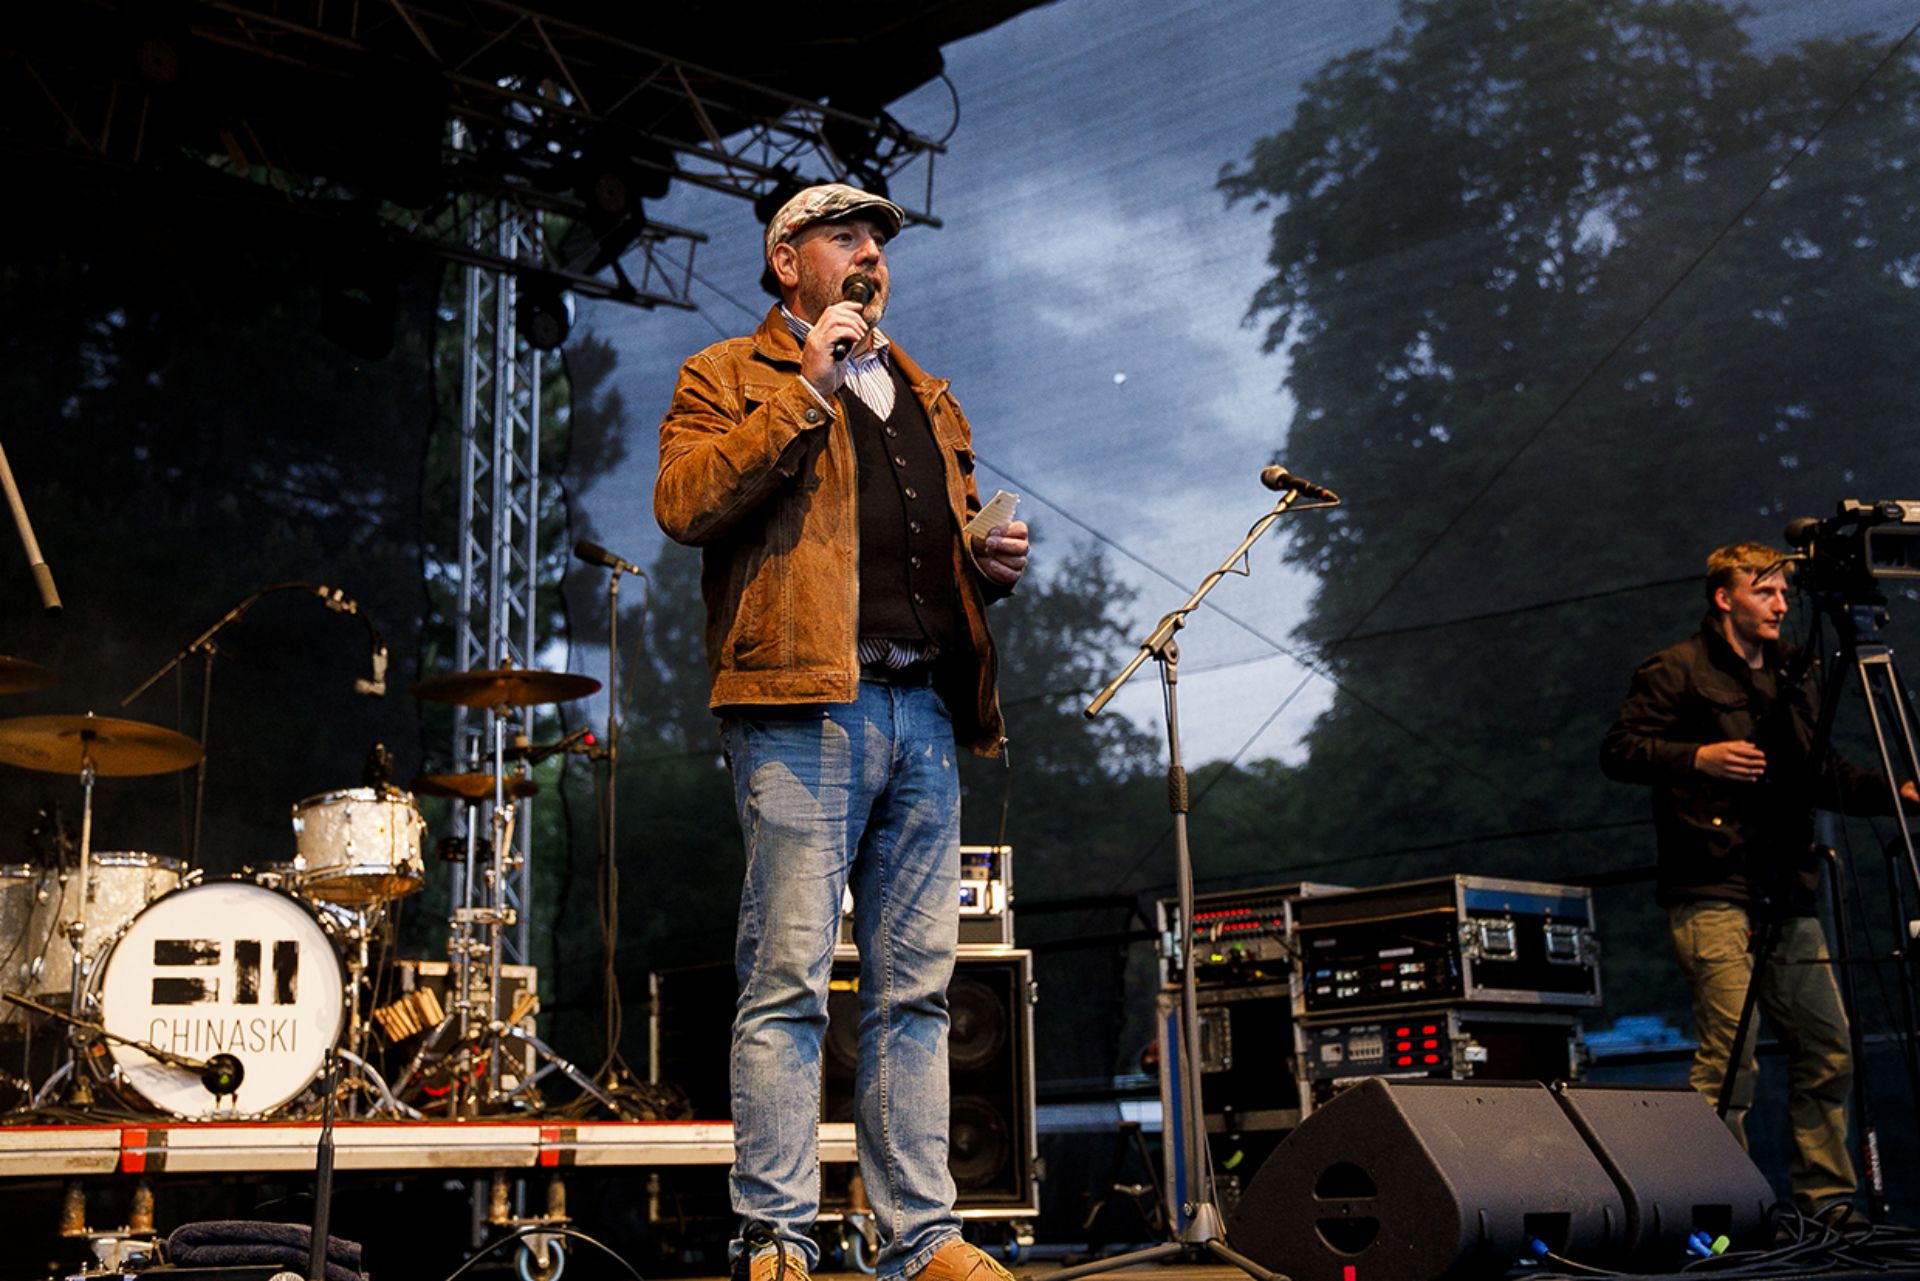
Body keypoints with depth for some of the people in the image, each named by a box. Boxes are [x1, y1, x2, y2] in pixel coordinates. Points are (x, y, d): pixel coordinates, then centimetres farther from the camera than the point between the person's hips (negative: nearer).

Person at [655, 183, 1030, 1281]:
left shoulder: (928, 399, 27)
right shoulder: (728, 378, 8)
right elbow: (684, 503, -9)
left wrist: (994, 560, 10)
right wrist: (806, 389, -9)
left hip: (926, 712, 6)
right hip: (804, 706, -6)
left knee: (917, 988, 6)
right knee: (788, 983, -8)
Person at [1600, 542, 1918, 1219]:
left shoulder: (1789, 676, 21)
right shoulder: (1678, 670, 0)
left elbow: (1824, 776, 25)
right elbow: (1618, 749, -7)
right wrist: (1699, 757, -20)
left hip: (1787, 897, 7)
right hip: (1712, 894, -7)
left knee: (1827, 1049, 7)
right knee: (1730, 1055, -10)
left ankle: (1827, 1200, 17)